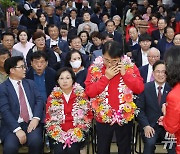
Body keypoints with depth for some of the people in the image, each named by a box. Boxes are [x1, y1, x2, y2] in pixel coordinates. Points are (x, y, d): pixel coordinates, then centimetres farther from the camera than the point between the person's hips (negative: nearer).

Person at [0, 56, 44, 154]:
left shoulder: (30, 83, 14)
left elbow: (39, 101, 6)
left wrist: (36, 119, -12)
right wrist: (17, 129, -21)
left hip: (32, 122, 3)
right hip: (13, 125, -2)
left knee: (35, 141, -26)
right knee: (10, 146, -28)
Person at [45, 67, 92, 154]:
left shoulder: (82, 95, 4)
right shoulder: (53, 97, 7)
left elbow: (88, 116, 4)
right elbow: (48, 118, 7)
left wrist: (77, 131, -8)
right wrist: (58, 133, -8)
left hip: (77, 132, -1)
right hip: (58, 133, 1)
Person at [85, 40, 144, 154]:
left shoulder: (130, 67, -5)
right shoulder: (95, 68, -6)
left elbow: (140, 88, -9)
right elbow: (89, 92, -12)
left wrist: (125, 74, -18)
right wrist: (106, 77, -18)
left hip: (125, 116, 0)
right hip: (103, 117, 0)